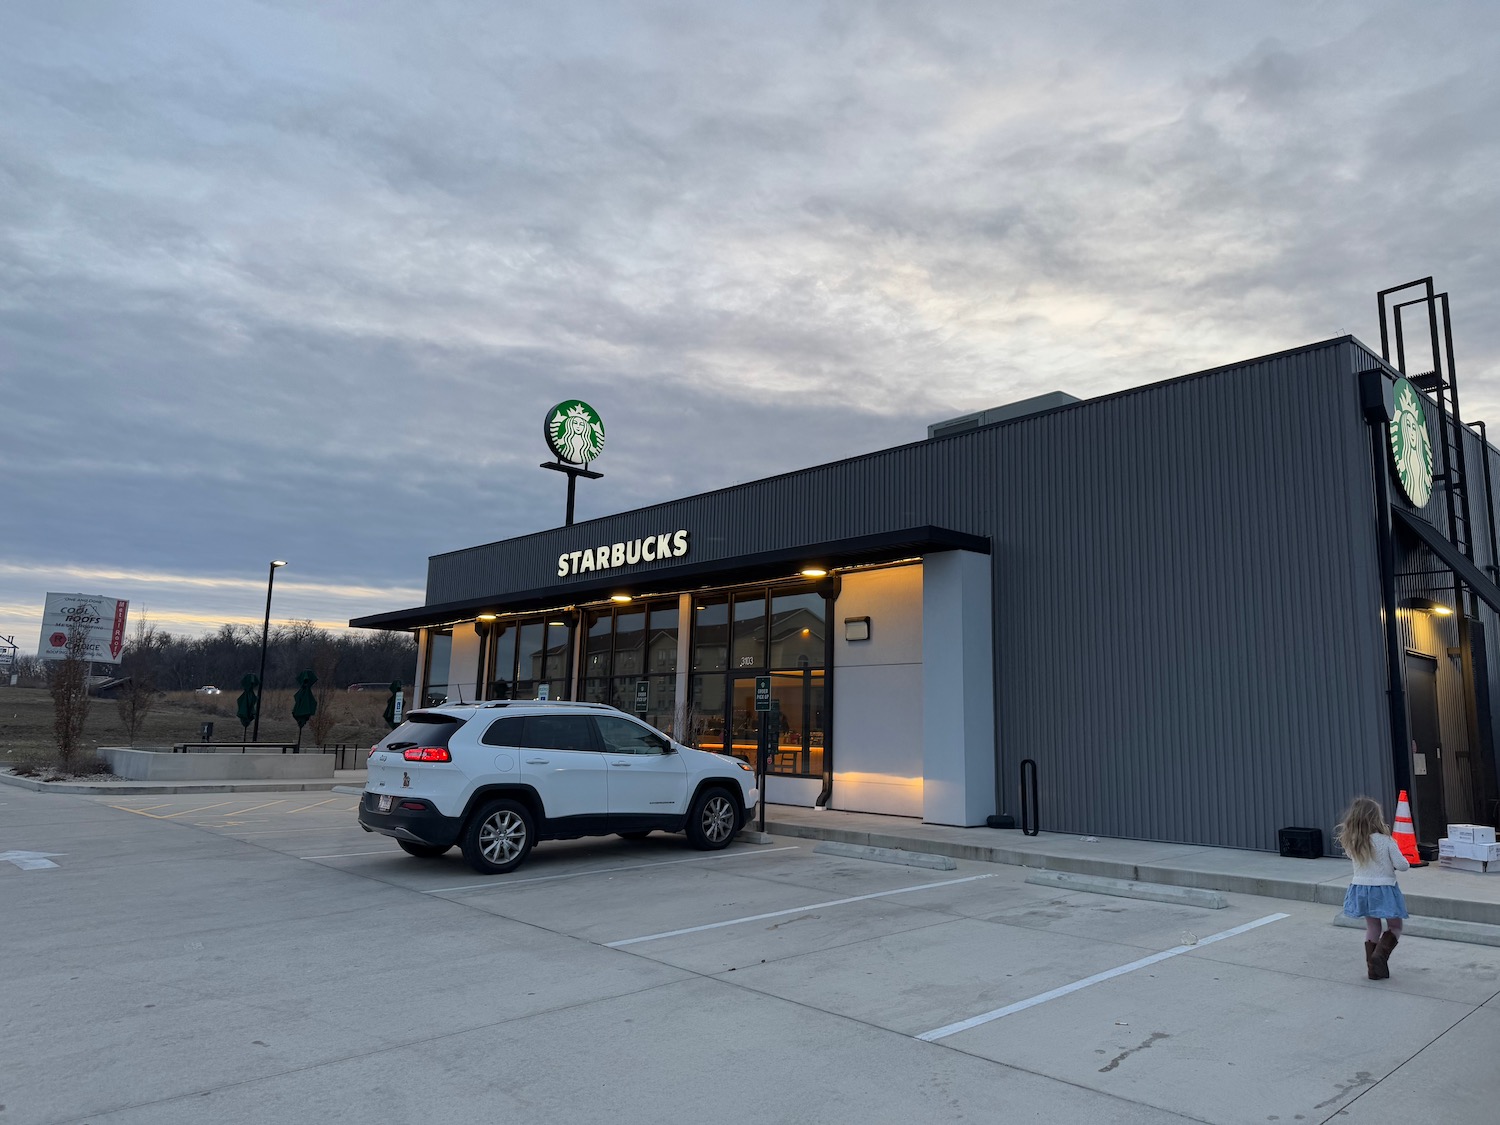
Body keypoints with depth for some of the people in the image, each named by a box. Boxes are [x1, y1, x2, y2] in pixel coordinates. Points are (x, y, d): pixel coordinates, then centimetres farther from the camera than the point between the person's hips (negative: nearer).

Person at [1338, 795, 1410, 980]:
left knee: (1371, 927, 18)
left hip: (1361, 888, 4)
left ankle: (1372, 968, 19)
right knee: (1394, 926, 15)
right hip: (1384, 889, -4)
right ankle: (1380, 954, -7)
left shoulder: (1351, 843, -6)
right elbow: (1402, 865, -12)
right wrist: (1391, 862, 10)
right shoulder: (1385, 841, -18)